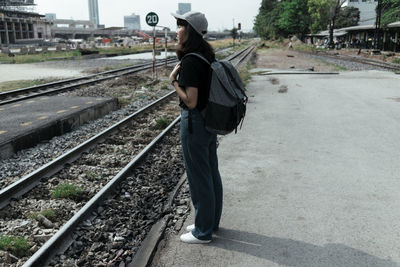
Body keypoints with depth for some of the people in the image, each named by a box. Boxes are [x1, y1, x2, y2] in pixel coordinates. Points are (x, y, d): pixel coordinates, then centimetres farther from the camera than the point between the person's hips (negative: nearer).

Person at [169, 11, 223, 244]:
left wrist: (173, 81, -11)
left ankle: (203, 232, 21)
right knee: (211, 172, 18)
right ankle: (212, 221, 36)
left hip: (195, 122, -9)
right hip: (210, 120, 9)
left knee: (199, 176, 4)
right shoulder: (208, 55, 7)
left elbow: (190, 101, -23)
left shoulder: (190, 61, -21)